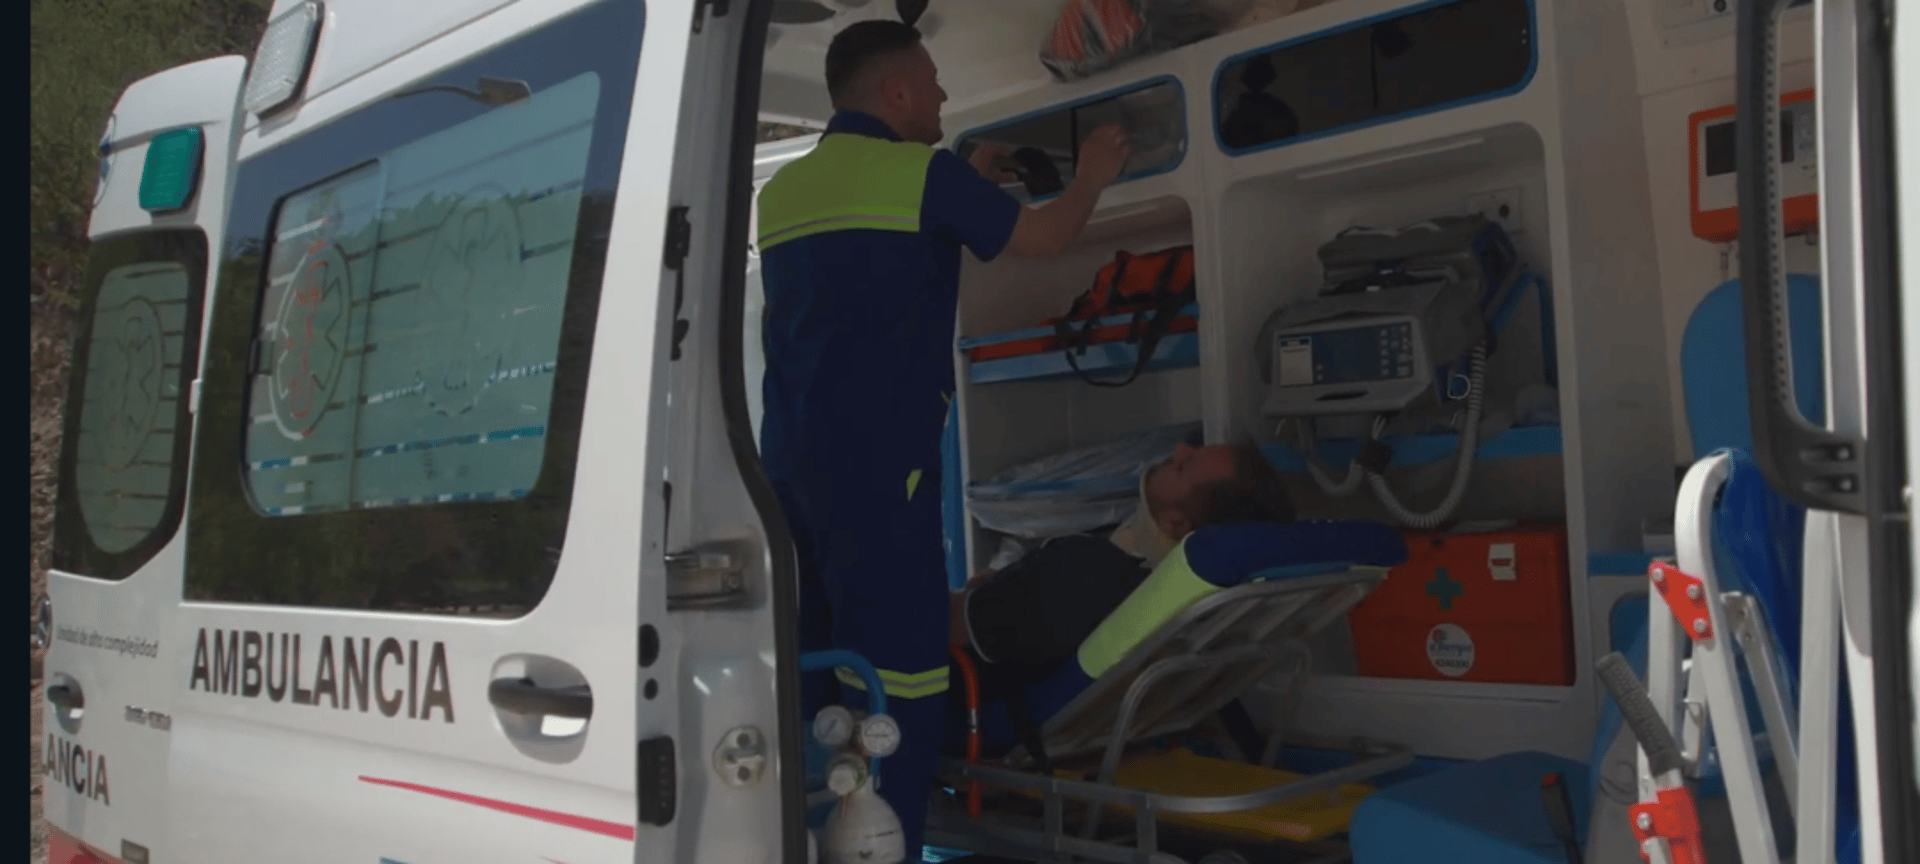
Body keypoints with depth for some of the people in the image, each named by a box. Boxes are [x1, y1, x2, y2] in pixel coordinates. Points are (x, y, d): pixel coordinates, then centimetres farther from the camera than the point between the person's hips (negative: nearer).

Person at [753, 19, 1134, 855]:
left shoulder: (782, 188, 17)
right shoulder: (919, 172, -4)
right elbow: (1045, 236, 6)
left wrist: (967, 188, 33)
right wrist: (1091, 176, 25)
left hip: (790, 457, 8)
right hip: (876, 459, -8)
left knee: (814, 670, 14)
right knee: (898, 675, -6)